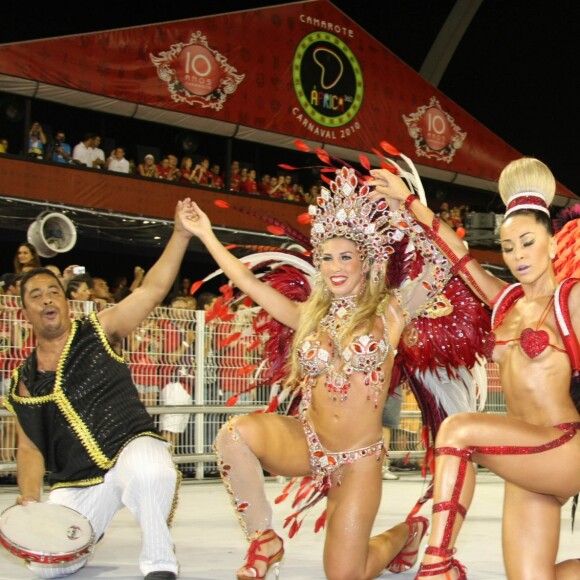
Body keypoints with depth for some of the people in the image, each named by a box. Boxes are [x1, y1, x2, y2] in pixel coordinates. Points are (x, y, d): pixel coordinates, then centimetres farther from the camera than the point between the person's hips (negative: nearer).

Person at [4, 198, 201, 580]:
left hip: (132, 447, -4)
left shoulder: (99, 332, -1)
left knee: (149, 473, -40)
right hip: (76, 484, 4)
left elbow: (153, 289, -13)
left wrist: (181, 234, -25)